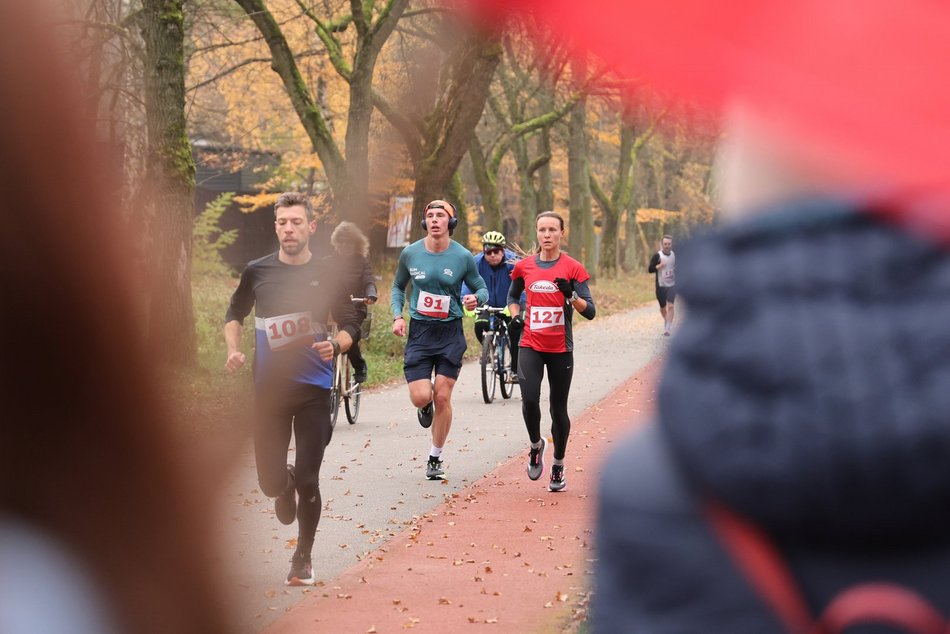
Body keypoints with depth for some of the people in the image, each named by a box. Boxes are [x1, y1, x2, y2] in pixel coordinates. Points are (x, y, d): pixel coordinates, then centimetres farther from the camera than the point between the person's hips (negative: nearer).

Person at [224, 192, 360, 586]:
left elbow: (351, 324, 5)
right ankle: (285, 487, 40)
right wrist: (234, 350, -1)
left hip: (314, 390, -1)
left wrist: (336, 345, -16)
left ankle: (303, 558, 18)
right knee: (270, 480, 1)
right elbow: (235, 314, 16)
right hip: (269, 388, 1)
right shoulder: (257, 271, 1)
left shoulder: (327, 274, -3)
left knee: (307, 480, -2)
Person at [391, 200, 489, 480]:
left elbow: (481, 289, 6)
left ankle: (435, 458, 15)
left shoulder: (463, 257, -6)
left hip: (450, 333, -1)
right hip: (419, 331, 1)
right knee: (421, 397, -10)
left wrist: (476, 298, -18)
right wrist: (397, 316, -3)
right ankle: (427, 406, 30)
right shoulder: (410, 253, -2)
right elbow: (398, 286, 13)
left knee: (442, 398, -1)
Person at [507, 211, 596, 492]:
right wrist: (515, 316, 6)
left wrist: (571, 295, -25)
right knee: (529, 400, -19)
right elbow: (513, 295, 24)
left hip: (561, 349, -1)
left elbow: (590, 311, -8)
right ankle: (536, 446, 11)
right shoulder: (524, 266, 5)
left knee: (558, 409, 6)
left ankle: (558, 466, 24)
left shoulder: (573, 268, -3)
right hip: (530, 346, 1)